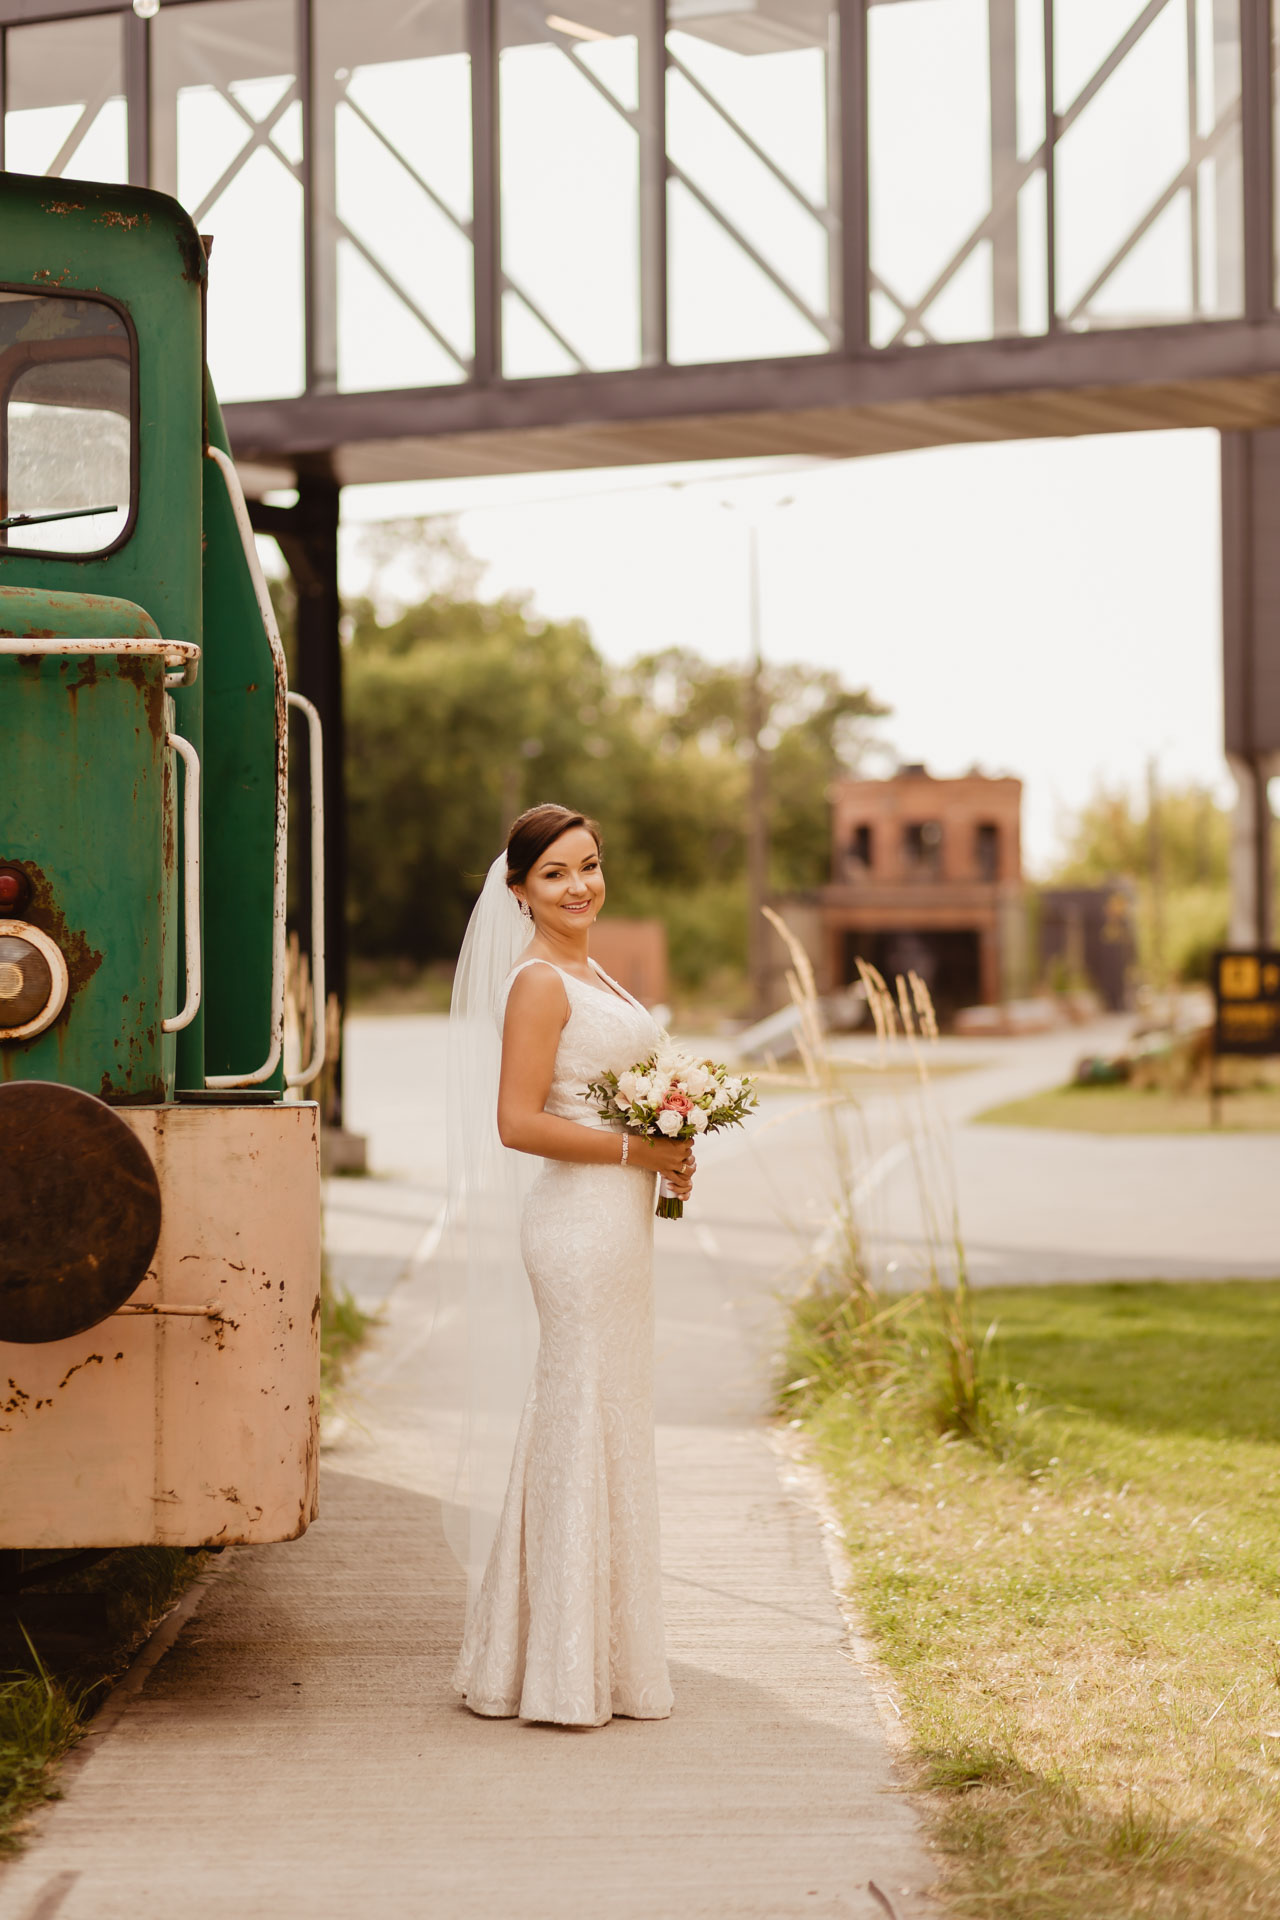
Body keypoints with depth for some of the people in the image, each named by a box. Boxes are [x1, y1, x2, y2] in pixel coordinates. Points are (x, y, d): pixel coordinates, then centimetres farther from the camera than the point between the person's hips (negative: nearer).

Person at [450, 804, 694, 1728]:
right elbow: (519, 1123, -19)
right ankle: (569, 1672, 1)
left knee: (604, 1429, 13)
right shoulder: (540, 983, -12)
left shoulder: (592, 976, 17)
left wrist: (666, 1152, 9)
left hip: (618, 1220, 10)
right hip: (581, 1222, -10)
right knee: (587, 1428, -6)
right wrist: (634, 1150, -16)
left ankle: (571, 1660, 21)